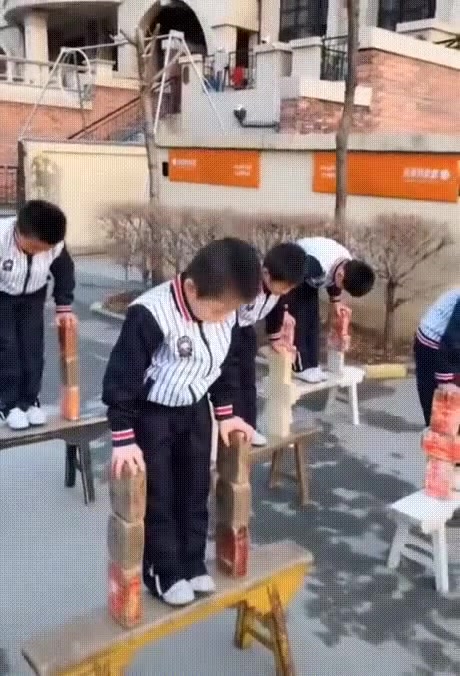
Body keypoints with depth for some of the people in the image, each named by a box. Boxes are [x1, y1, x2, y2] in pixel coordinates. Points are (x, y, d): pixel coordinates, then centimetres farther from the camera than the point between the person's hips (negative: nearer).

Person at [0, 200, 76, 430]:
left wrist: (63, 306, -8)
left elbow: (64, 271, -5)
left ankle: (30, 400, 14)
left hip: (33, 296, 3)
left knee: (33, 346, 0)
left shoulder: (55, 244, -26)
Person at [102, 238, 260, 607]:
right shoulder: (150, 314, -31)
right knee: (157, 497, 5)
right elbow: (121, 378, -25)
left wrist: (226, 413, 8)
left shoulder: (225, 313, -11)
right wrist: (124, 439, -22)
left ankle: (193, 564, 32)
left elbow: (227, 364, 7)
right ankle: (163, 571, 23)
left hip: (196, 410, 6)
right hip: (151, 414, -5)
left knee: (195, 490, 15)